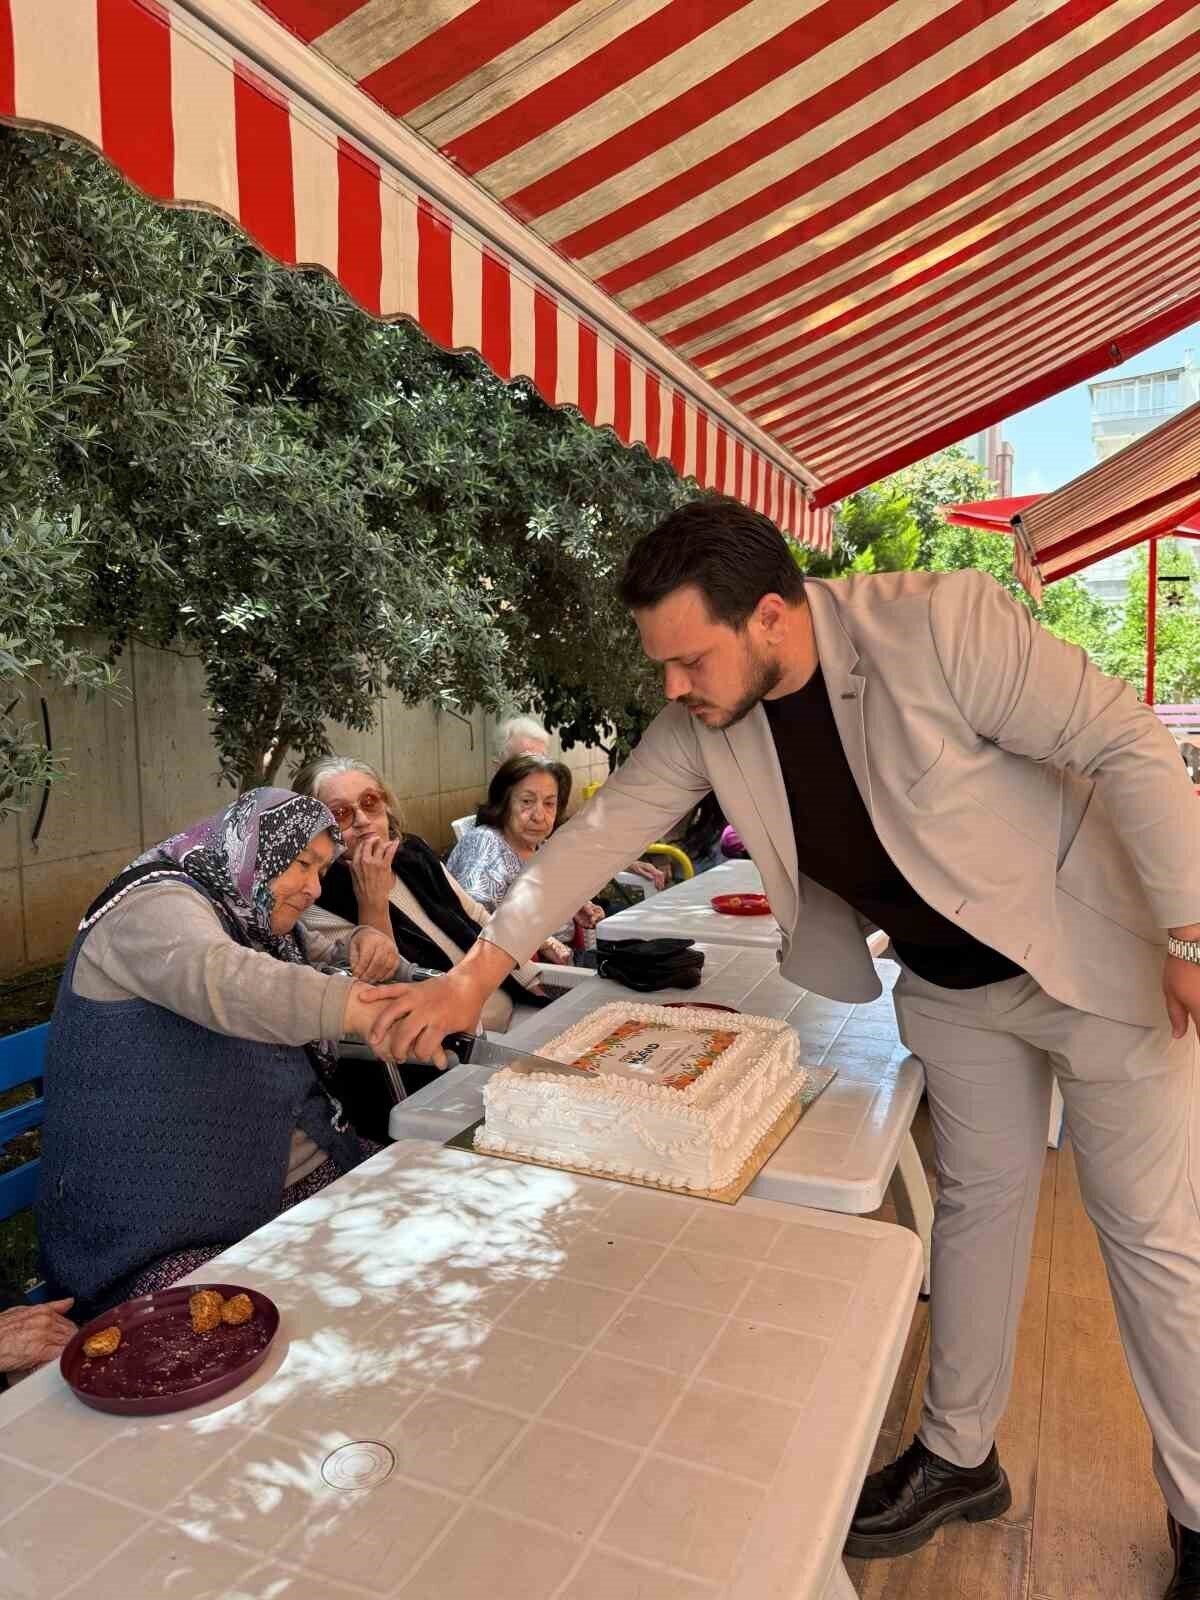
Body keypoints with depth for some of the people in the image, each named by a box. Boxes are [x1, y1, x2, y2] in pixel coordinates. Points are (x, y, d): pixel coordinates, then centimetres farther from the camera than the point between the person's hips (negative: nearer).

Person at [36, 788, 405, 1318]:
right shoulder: (158, 905, -12)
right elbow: (221, 979, -33)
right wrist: (364, 1007, -48)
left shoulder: (261, 926, 13)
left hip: (298, 1182, 8)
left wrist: (365, 943, 4)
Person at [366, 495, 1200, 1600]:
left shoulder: (942, 623, -30)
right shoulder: (705, 721, -13)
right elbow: (603, 830, -9)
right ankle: (959, 1457, 35)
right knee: (979, 1201, 17)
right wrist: (478, 973, -12)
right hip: (948, 987, 5)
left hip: (1093, 958, -4)